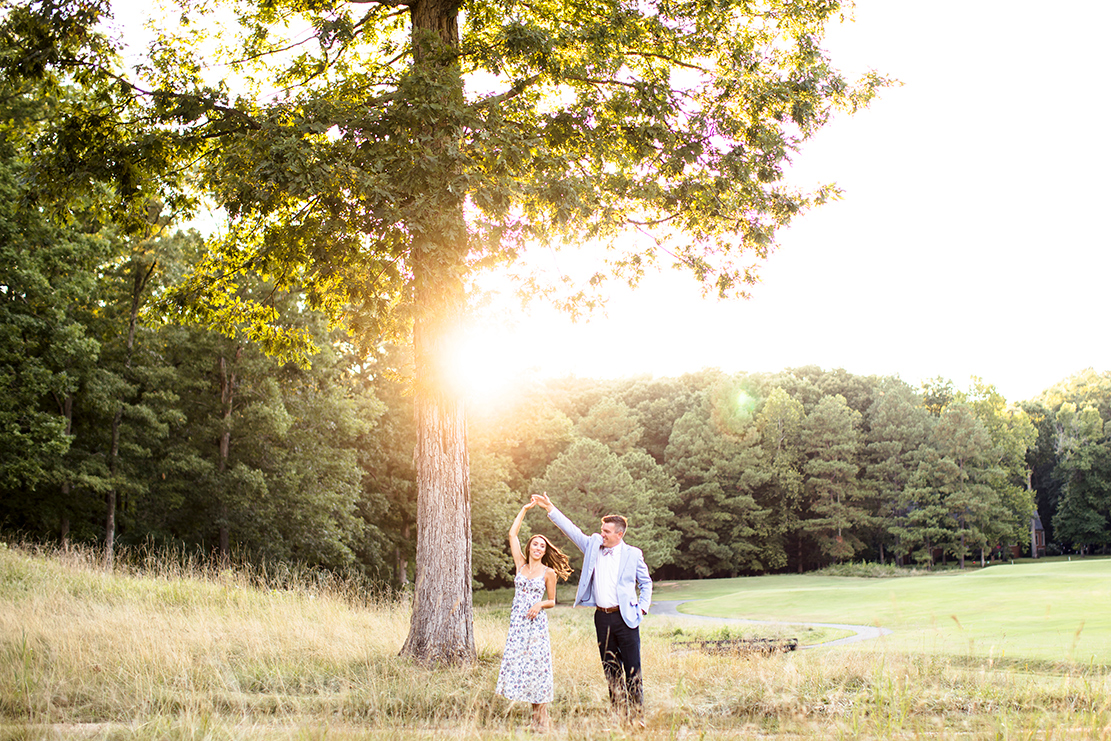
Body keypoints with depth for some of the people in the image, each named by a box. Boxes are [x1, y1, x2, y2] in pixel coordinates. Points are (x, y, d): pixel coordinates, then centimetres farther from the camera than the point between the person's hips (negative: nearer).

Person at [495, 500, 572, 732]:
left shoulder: (548, 572, 2)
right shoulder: (521, 565, 9)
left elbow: (552, 601, 8)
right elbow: (512, 534, 8)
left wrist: (540, 604, -13)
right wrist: (525, 509, 9)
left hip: (536, 623, -3)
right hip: (517, 623, 3)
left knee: (535, 666, -4)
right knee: (516, 663, -1)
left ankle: (540, 719, 4)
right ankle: (537, 717, 9)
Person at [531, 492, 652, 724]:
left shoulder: (632, 554, -1)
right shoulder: (593, 545, 7)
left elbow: (646, 582, 9)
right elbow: (571, 529, 8)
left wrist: (642, 608, 0)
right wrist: (550, 508, 3)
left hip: (625, 617, -4)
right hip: (602, 616, 4)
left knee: (632, 669, -2)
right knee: (610, 669, 9)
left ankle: (637, 715, 3)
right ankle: (618, 713, 16)